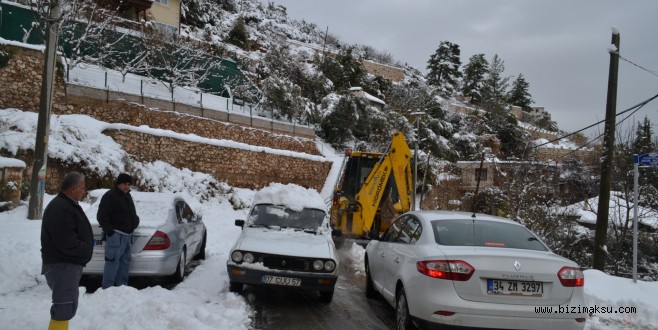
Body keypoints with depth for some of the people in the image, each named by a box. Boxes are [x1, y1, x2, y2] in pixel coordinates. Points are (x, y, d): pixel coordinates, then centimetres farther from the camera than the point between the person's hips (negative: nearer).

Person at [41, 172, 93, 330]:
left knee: (66, 305, 21)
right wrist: (86, 249, -13)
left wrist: (87, 243, 5)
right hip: (61, 265, -11)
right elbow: (67, 242, -28)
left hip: (69, 263, 11)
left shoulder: (67, 205, 14)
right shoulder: (60, 208, -22)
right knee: (66, 306, -10)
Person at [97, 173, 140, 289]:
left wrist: (135, 221, 13)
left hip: (127, 234, 9)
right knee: (113, 260, -11)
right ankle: (107, 287, -7)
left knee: (125, 261, 11)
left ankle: (122, 285, 19)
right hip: (116, 235, -9)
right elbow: (102, 216, -13)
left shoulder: (127, 196, 19)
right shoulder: (110, 196, -8)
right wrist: (109, 230, -15)